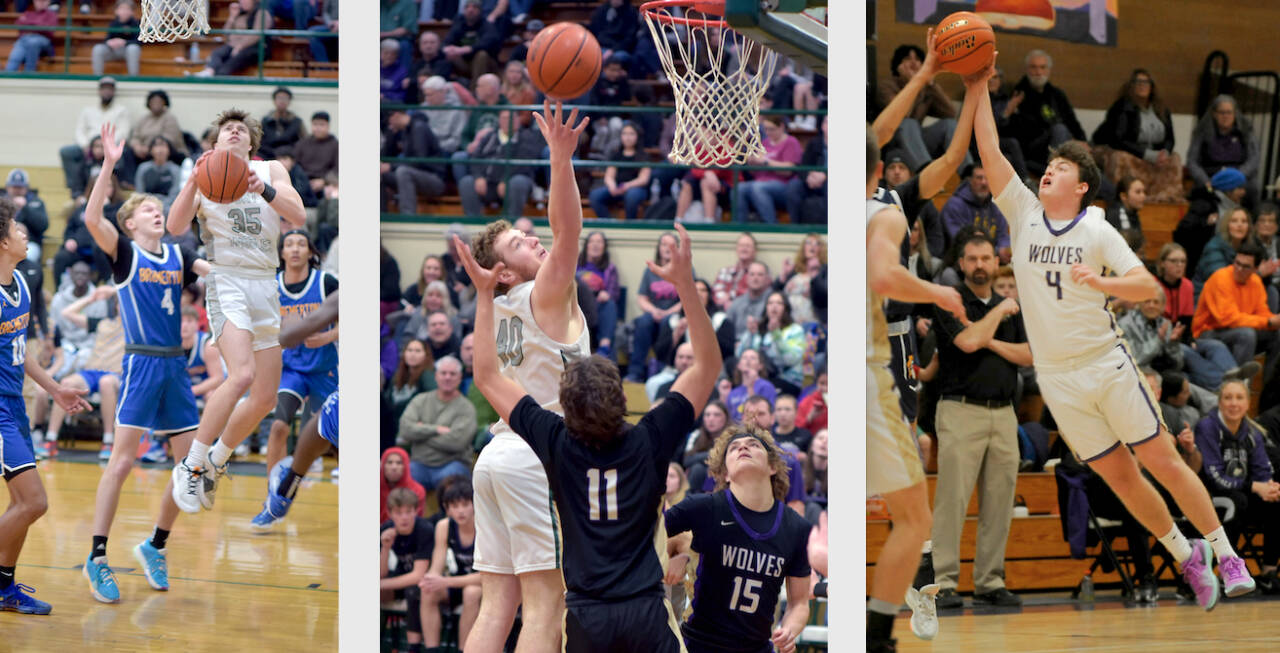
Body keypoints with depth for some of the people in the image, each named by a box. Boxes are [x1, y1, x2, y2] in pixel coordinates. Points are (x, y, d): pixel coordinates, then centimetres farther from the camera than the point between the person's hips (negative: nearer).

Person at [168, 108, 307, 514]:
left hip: (266, 286, 5)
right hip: (226, 281, -5)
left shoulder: (271, 170, 12)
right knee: (241, 375, -27)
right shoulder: (205, 176, 6)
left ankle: (214, 462, 25)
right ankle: (191, 465, -17)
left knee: (266, 397, 4)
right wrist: (193, 181, -23)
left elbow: (299, 218, -4)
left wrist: (265, 190, -21)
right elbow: (175, 227, -9)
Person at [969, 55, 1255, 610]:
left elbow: (1149, 285, -11)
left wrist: (1100, 282, -28)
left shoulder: (1098, 231, -4)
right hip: (1056, 378, 3)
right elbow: (990, 153, -3)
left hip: (1108, 365, -3)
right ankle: (1186, 558, 20)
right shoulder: (1023, 215, 3)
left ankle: (1225, 555, 8)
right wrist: (978, 92, -10)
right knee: (1119, 477, 6)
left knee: (1163, 462, -2)